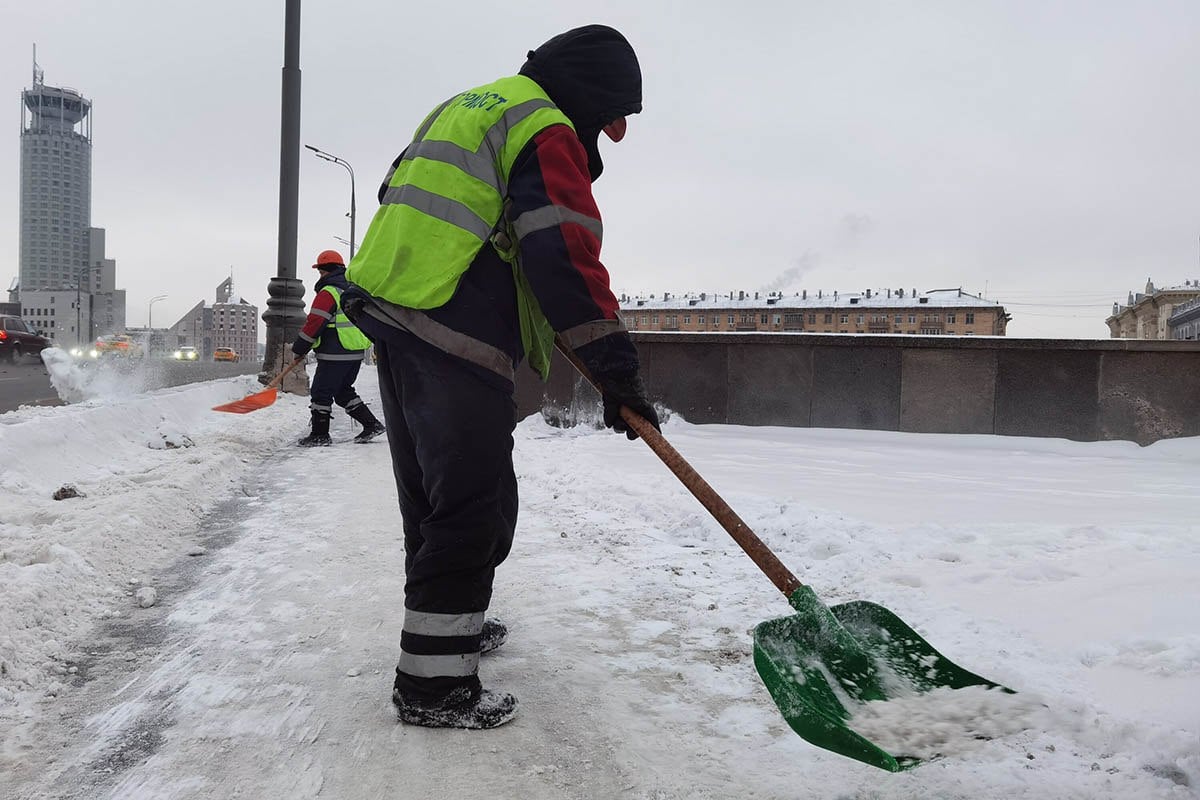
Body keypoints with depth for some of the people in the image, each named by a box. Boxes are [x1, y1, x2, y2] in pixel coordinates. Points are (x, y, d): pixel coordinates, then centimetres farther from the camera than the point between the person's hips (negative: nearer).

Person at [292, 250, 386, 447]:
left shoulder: (328, 292, -11)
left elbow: (314, 323, -14)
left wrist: (299, 349, -5)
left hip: (335, 355, -9)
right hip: (356, 353, 9)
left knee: (321, 393, 1)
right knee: (343, 391, 18)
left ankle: (320, 435, 5)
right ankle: (371, 424, 15)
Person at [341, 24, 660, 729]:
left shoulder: (464, 108, 24)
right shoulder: (546, 130, -7)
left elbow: (400, 195, 32)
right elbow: (564, 252, -20)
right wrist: (614, 364, -19)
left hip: (391, 315, 10)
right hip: (457, 344, -10)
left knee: (432, 493, 19)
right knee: (475, 506, -4)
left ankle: (447, 628, 36)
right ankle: (433, 683, 2)